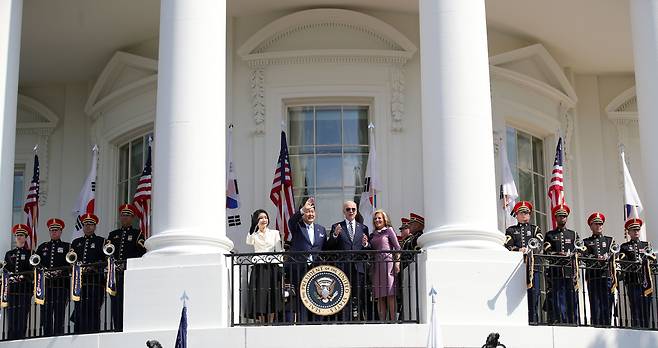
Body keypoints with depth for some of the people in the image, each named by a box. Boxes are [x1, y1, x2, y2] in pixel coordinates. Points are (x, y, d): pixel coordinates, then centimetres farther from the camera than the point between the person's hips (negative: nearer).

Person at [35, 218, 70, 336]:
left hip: (61, 284, -3)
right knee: (46, 313, 1)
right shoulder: (42, 247, 20)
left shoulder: (67, 246, 9)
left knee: (59, 312, -6)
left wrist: (61, 271, -16)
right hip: (45, 285, 3)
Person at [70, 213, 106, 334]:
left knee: (93, 313, -9)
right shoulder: (76, 242, 23)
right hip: (79, 282, 4)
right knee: (79, 312, 0)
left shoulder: (101, 241, 9)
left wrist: (93, 267, -15)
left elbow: (105, 260, -2)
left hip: (95, 282, -4)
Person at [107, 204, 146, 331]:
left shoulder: (137, 234, 8)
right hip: (115, 273, 4)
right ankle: (117, 329, 4)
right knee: (115, 304, 1)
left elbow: (141, 253, -4)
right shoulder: (113, 234, 22)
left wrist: (126, 263, -15)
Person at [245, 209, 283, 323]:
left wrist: (281, 267, -2)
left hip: (272, 267, 0)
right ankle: (261, 323, -2)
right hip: (258, 268, 0)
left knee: (272, 297, -3)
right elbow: (249, 242, -12)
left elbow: (279, 251, 8)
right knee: (260, 296, -5)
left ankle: (270, 322, -1)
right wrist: (254, 226, -15)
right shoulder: (254, 235, 11)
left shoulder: (274, 233, 12)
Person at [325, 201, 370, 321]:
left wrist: (366, 244, -7)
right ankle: (345, 321, -2)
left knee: (360, 297, 2)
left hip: (359, 267, 2)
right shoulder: (336, 227, 9)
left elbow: (369, 250, 15)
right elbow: (328, 248, 1)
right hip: (343, 268, -2)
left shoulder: (363, 228, 16)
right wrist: (335, 235, -14)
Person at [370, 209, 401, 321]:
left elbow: (397, 248, 1)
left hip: (388, 263, -5)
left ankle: (393, 320, -12)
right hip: (376, 265, 5)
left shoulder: (389, 230, 7)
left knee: (390, 295, -11)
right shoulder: (373, 235, 20)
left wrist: (397, 262, -8)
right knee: (380, 297, 0)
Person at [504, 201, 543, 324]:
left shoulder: (535, 229, 19)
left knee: (534, 294, -6)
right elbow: (508, 246, 0)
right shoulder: (511, 230, 18)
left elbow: (538, 244, 0)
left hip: (533, 266, 1)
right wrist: (519, 250, -20)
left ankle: (534, 321, -5)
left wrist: (528, 249, -21)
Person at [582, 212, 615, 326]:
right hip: (593, 276, -2)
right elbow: (585, 256, -2)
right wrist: (597, 259, -21)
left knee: (607, 304, -2)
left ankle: (607, 326, 1)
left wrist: (607, 257, -19)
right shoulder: (586, 242, 15)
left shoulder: (609, 240, 21)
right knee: (595, 304, -5)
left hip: (607, 275, 2)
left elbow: (614, 253, 3)